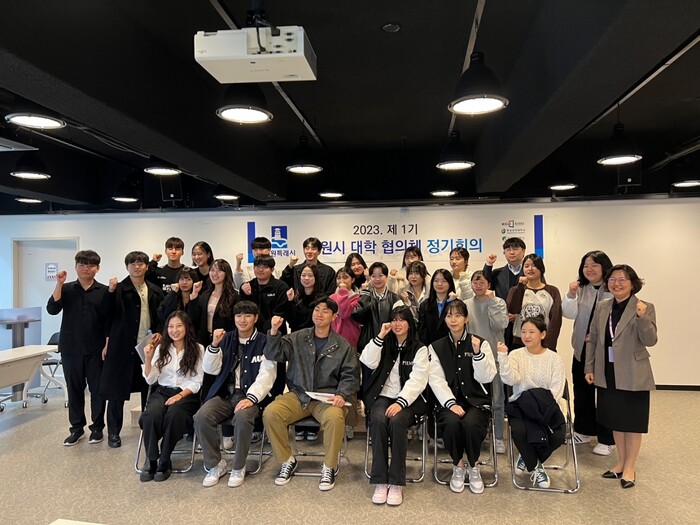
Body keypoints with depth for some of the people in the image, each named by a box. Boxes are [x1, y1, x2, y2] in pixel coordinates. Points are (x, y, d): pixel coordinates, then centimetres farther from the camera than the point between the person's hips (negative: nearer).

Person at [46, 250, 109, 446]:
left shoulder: (104, 291, -1)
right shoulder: (66, 289, 4)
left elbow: (109, 321, -1)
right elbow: (52, 309, -10)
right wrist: (59, 284, -17)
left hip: (96, 349, -1)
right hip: (71, 349, 2)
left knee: (97, 388, 5)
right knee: (74, 389, 10)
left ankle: (97, 427, 19)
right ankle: (77, 427, 23)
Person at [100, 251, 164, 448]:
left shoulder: (155, 291, 8)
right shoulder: (120, 289, -3)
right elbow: (110, 315, -11)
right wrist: (111, 291, -21)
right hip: (123, 347, -3)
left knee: (149, 389, 12)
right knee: (117, 391, 4)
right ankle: (113, 432, 18)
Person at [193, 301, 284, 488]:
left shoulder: (264, 342, -1)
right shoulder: (226, 339, 12)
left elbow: (266, 376, -10)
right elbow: (211, 369, 7)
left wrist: (251, 398, -24)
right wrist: (214, 345, -9)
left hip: (251, 395, -4)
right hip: (225, 393, 4)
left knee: (243, 417, -34)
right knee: (201, 416, -23)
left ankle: (238, 467, -9)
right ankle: (215, 465, -1)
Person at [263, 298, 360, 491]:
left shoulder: (343, 346, 4)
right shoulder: (297, 338, 8)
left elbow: (350, 376, 4)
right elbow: (274, 355, -1)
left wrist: (341, 395, -14)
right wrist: (274, 332, -17)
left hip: (327, 397, -2)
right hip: (297, 395, 2)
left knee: (335, 417, -34)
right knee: (270, 413, -23)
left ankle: (329, 467, -8)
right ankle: (287, 461, 1)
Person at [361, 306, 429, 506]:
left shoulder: (419, 349, 5)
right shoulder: (385, 344, 16)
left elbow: (417, 380, -7)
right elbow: (368, 362, -1)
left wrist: (400, 402, -20)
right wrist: (380, 336, -5)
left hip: (407, 399, -2)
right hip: (382, 396, 2)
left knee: (397, 421, -32)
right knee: (378, 420, -30)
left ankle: (396, 482, -22)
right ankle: (380, 481, -24)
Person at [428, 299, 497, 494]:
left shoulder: (481, 343, 5)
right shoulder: (436, 347, 7)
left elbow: (486, 378, -4)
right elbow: (436, 379, -3)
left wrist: (478, 353, -17)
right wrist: (451, 403, -16)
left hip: (476, 400, 0)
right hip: (449, 401, 1)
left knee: (471, 424, -31)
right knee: (451, 423, -31)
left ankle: (473, 467, 0)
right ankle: (458, 466, -2)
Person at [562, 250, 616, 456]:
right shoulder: (580, 289, 6)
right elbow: (569, 314, -2)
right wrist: (571, 295, -16)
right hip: (582, 349, 5)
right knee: (581, 391, 15)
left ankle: (606, 440, 17)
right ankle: (582, 431, 32)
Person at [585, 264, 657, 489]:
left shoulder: (645, 308, -9)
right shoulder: (602, 307, 4)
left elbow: (650, 340, -18)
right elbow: (593, 339, 8)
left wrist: (642, 317, -34)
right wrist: (589, 368, 6)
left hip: (632, 375, -5)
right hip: (608, 374, 5)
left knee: (632, 421, 9)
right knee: (615, 419, 16)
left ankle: (630, 468, 24)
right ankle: (621, 463, 32)